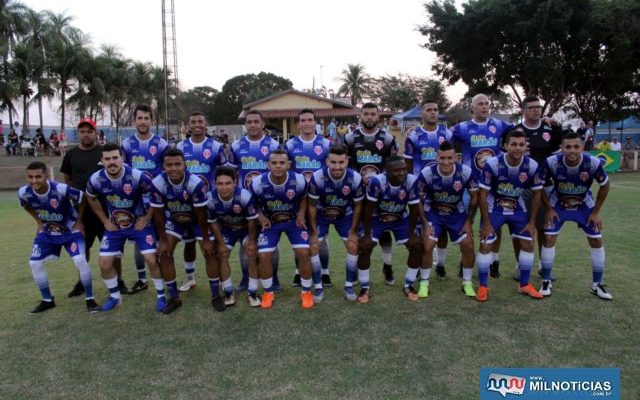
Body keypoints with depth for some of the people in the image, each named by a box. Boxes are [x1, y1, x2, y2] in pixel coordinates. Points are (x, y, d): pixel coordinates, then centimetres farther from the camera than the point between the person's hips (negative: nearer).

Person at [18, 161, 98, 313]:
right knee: (34, 263, -1)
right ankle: (47, 300, 18)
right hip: (47, 232, 5)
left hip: (70, 230, -5)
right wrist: (39, 222, 2)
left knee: (80, 260, -20)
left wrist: (78, 222, -12)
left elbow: (83, 200, -17)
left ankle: (89, 299, -3)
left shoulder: (61, 189, -33)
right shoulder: (24, 193, -18)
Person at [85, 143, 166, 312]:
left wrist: (147, 218, -11)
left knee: (151, 260, -10)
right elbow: (91, 198, 7)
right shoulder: (95, 180, -16)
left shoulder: (137, 176, -26)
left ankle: (161, 296, 10)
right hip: (114, 226, 3)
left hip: (139, 223, -3)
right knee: (104, 264, 2)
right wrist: (105, 220, 3)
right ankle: (115, 297, 26)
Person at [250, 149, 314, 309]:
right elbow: (254, 203, -2)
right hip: (270, 222, 0)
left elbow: (304, 198, 1)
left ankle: (306, 292, 9)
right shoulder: (258, 183, -22)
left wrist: (302, 214, -14)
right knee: (263, 255, -10)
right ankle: (268, 292, 14)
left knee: (304, 253, -13)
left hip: (294, 220, 0)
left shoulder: (299, 181, -21)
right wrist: (261, 216, -17)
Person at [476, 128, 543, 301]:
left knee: (528, 243, 2)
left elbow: (536, 194, -3)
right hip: (494, 208, -3)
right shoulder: (492, 164, -27)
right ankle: (483, 286, 5)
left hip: (517, 208, 3)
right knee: (485, 245, -8)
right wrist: (486, 222, -16)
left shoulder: (532, 166, -17)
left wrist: (532, 221, -3)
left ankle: (525, 285, 20)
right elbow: (483, 194, -19)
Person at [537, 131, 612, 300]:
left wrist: (596, 212, -6)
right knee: (549, 238, -9)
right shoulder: (552, 162, -31)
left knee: (596, 240, 0)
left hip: (584, 206, 1)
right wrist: (549, 208, -11)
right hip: (558, 205, -1)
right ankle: (546, 281, 6)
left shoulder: (594, 163, -28)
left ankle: (597, 284, 17)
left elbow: (604, 185, -8)